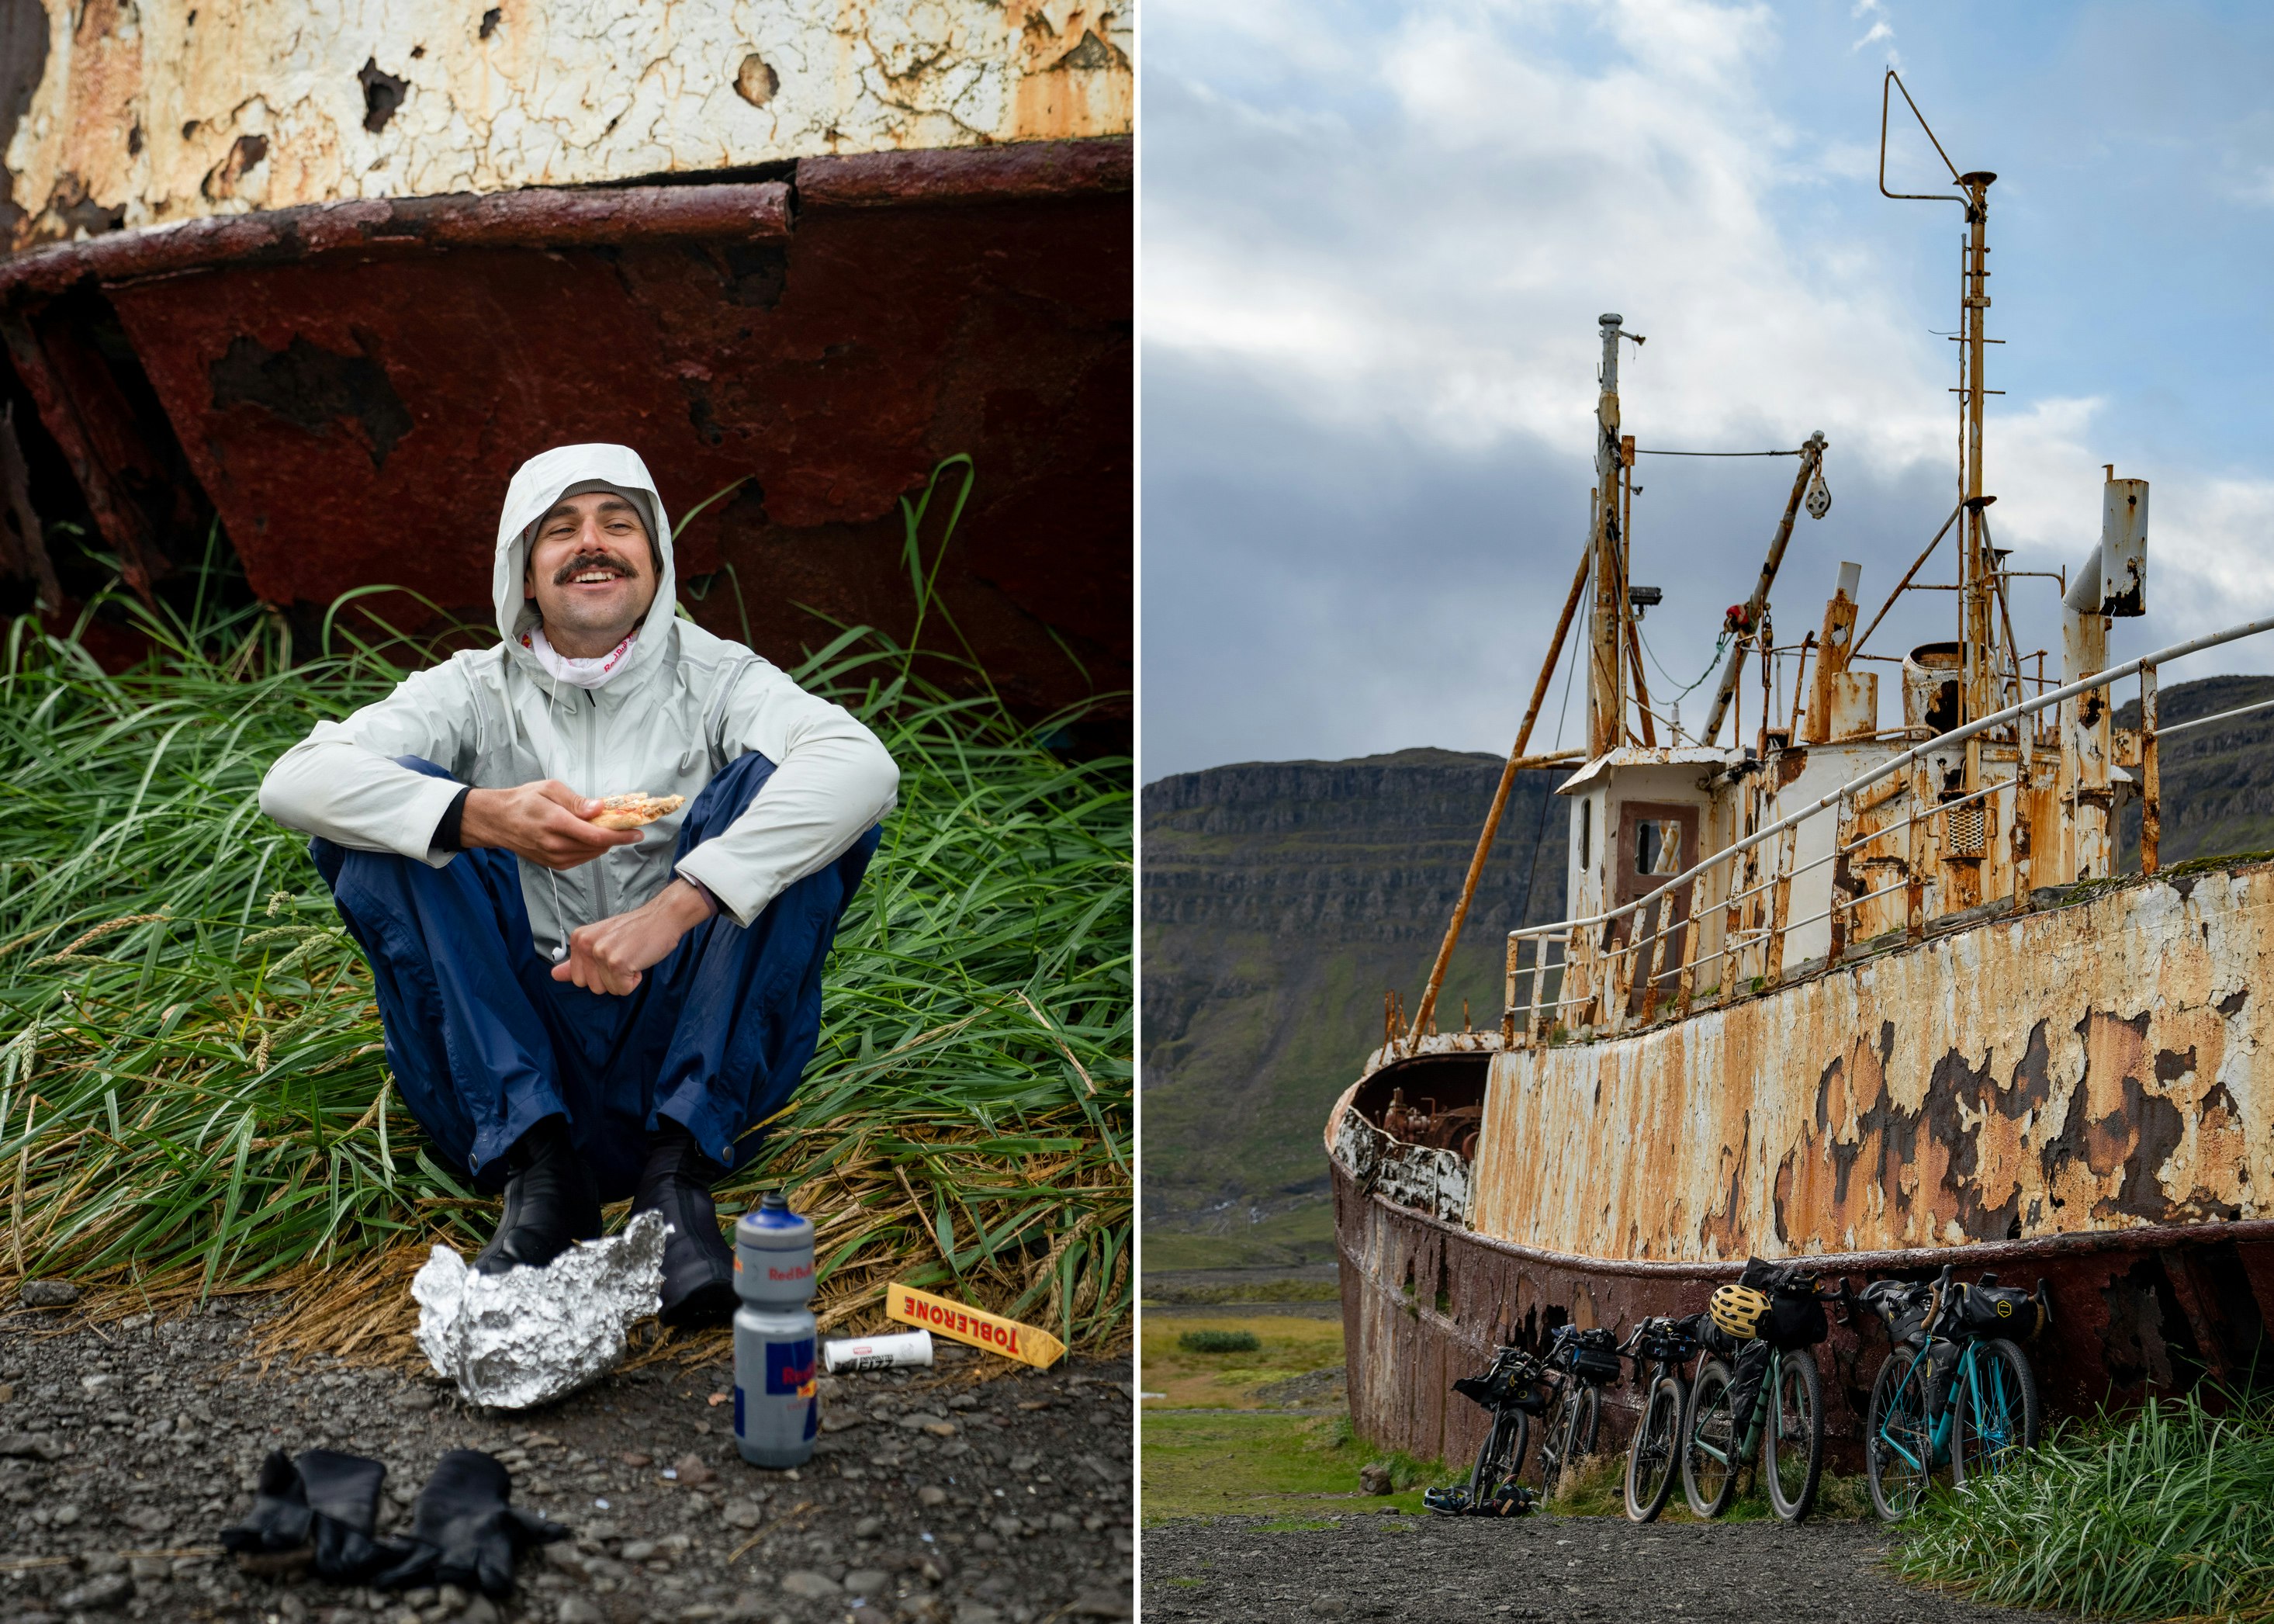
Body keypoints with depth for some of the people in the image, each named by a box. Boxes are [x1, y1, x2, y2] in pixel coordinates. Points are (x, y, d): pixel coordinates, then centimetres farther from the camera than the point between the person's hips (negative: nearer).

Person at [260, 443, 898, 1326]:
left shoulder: (714, 679, 3)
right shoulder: (475, 691, 7)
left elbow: (863, 765, -20)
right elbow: (294, 781, -10)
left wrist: (673, 907, -31)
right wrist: (484, 818, -27)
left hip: (686, 1050, -1)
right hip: (517, 1059, 1)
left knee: (772, 788, -19)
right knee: (381, 808, -14)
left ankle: (678, 1172, -24)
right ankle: (536, 1172, -21)